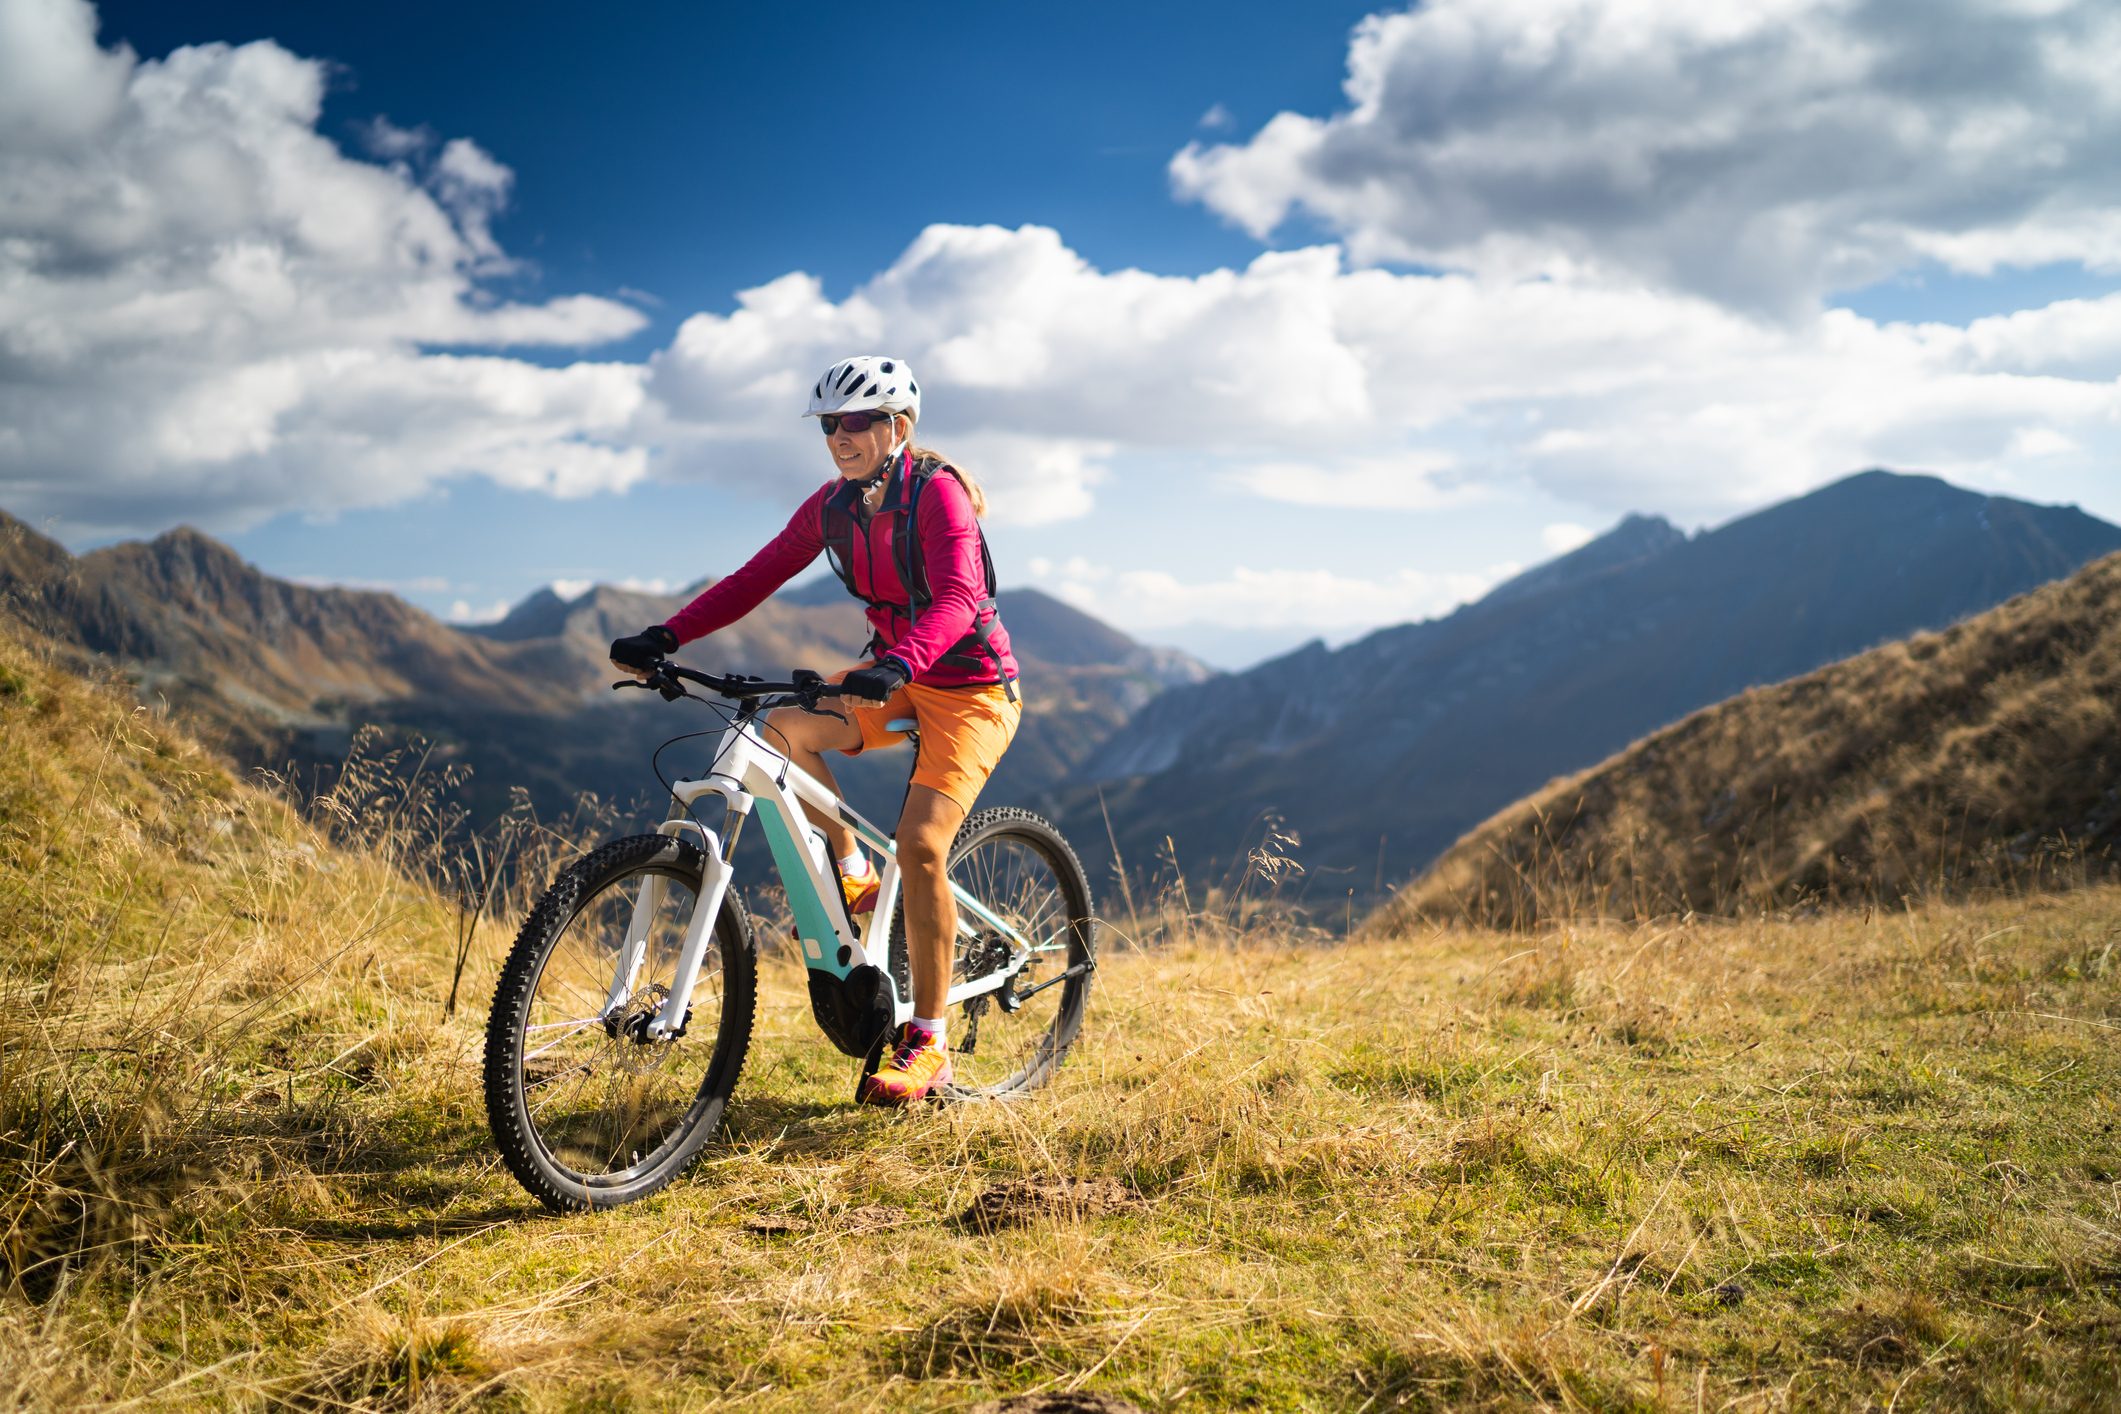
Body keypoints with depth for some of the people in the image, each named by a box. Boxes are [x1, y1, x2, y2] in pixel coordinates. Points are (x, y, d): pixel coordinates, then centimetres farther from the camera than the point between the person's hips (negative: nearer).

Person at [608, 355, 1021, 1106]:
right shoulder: (833, 504, 0)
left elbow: (957, 598, -34)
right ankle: (854, 874, 2)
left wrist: (899, 664, -53)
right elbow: (756, 577, -2)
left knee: (920, 845, -21)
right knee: (783, 726, -21)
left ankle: (928, 1043, -9)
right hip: (895, 678, 6)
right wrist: (665, 637, -15)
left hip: (971, 685, -6)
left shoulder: (937, 493, -19)